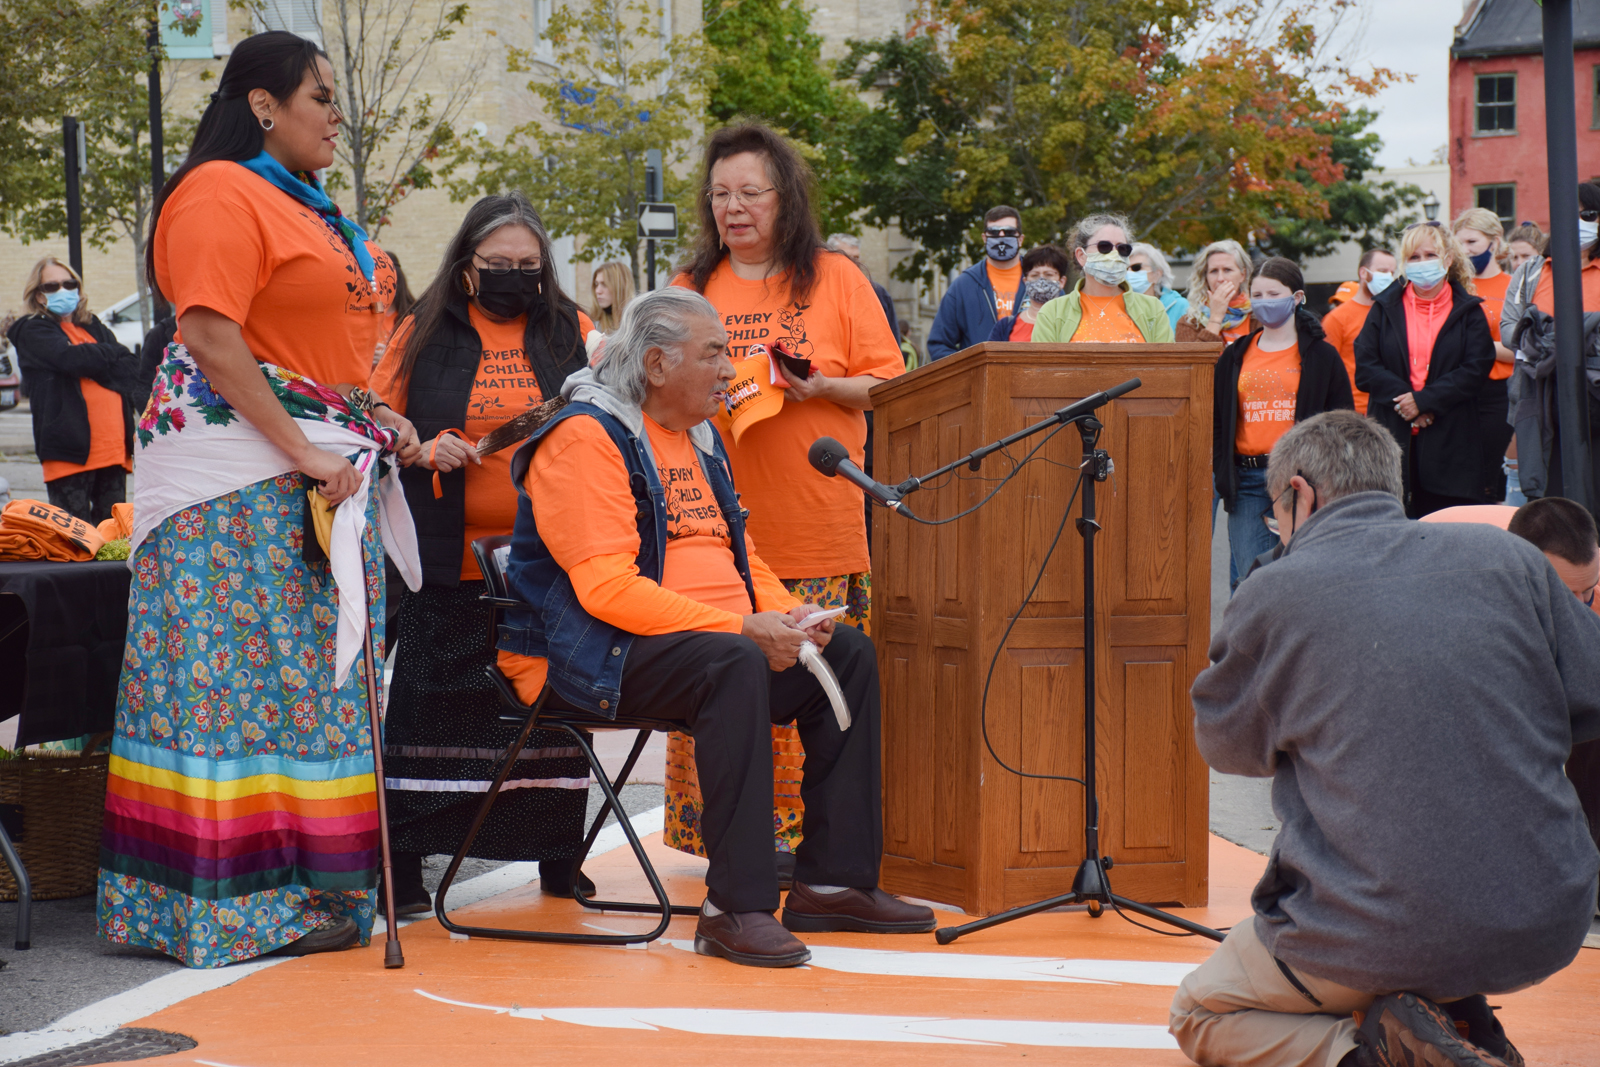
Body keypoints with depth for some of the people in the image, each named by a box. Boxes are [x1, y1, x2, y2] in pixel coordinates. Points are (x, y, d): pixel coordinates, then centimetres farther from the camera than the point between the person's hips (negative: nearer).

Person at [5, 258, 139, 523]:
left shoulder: (94, 328, 21)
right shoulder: (33, 331, 4)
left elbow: (132, 370, 9)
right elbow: (72, 358, -14)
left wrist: (95, 367, -8)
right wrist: (110, 353, 3)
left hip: (114, 449, 5)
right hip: (70, 451, -5)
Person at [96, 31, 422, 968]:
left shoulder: (316, 212, 21)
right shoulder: (221, 193, -8)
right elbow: (212, 337, -18)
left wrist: (374, 420, 11)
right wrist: (303, 453, -20)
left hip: (325, 470, 9)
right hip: (245, 473, -9)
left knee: (319, 677, 7)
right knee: (250, 671, -7)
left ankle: (314, 891, 11)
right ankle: (240, 904, -3)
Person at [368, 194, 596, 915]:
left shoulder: (572, 332, 9)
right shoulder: (425, 333, 7)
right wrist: (424, 450, -11)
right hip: (451, 559, -1)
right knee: (431, 701, -2)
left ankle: (558, 858, 16)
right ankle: (402, 867, 5)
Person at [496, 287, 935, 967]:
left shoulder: (700, 437, 18)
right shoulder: (586, 437, -13)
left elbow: (739, 555, 24)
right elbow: (606, 587, -22)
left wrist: (786, 616, 1)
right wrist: (742, 629, -24)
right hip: (596, 654, -9)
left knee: (848, 652, -4)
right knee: (734, 664, -36)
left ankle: (834, 881, -3)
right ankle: (736, 908, -36)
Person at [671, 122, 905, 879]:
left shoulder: (835, 279, 7)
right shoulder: (690, 288, 13)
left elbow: (887, 383, 5)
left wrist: (819, 385, -12)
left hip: (820, 527, -2)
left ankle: (809, 833, 3)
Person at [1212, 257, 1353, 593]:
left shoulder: (1321, 355, 5)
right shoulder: (1235, 357, 14)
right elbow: (1217, 420, 17)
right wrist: (1222, 473, 6)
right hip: (1247, 481, 2)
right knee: (1249, 580, -4)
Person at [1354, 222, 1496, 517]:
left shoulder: (1468, 312, 7)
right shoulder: (1385, 309, 11)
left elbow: (1476, 370, -4)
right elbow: (1365, 368, 2)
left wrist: (1424, 400, -14)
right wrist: (1403, 399, -13)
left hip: (1449, 442, -1)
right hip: (1392, 437, 1)